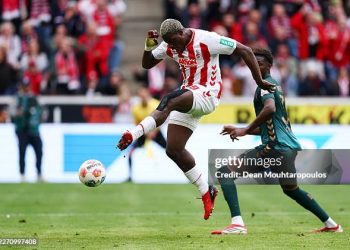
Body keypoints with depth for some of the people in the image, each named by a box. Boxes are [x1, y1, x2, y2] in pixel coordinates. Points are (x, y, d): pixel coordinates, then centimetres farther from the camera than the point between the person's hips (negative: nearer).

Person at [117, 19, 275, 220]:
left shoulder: (206, 40, -14)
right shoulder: (170, 46, 6)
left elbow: (245, 51, -10)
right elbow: (146, 64, 15)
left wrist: (259, 81, -10)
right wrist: (149, 46, -6)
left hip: (207, 95, -8)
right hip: (189, 100, 8)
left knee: (169, 101, -35)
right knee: (174, 150, 1)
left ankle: (133, 135, -47)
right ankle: (207, 192, 13)